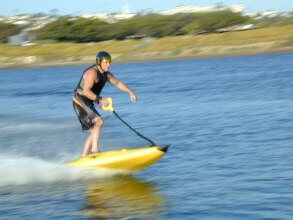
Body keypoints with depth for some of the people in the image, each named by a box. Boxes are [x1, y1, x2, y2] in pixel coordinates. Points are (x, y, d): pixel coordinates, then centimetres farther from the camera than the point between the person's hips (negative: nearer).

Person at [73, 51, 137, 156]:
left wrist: (130, 92, 5)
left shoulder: (106, 74, 8)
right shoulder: (92, 72, -20)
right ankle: (95, 149, -25)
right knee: (99, 121, -25)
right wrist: (100, 100, -32)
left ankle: (84, 157, 14)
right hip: (80, 102, -9)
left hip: (88, 104, 9)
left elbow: (118, 83, 18)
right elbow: (86, 91, -28)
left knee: (94, 132, 9)